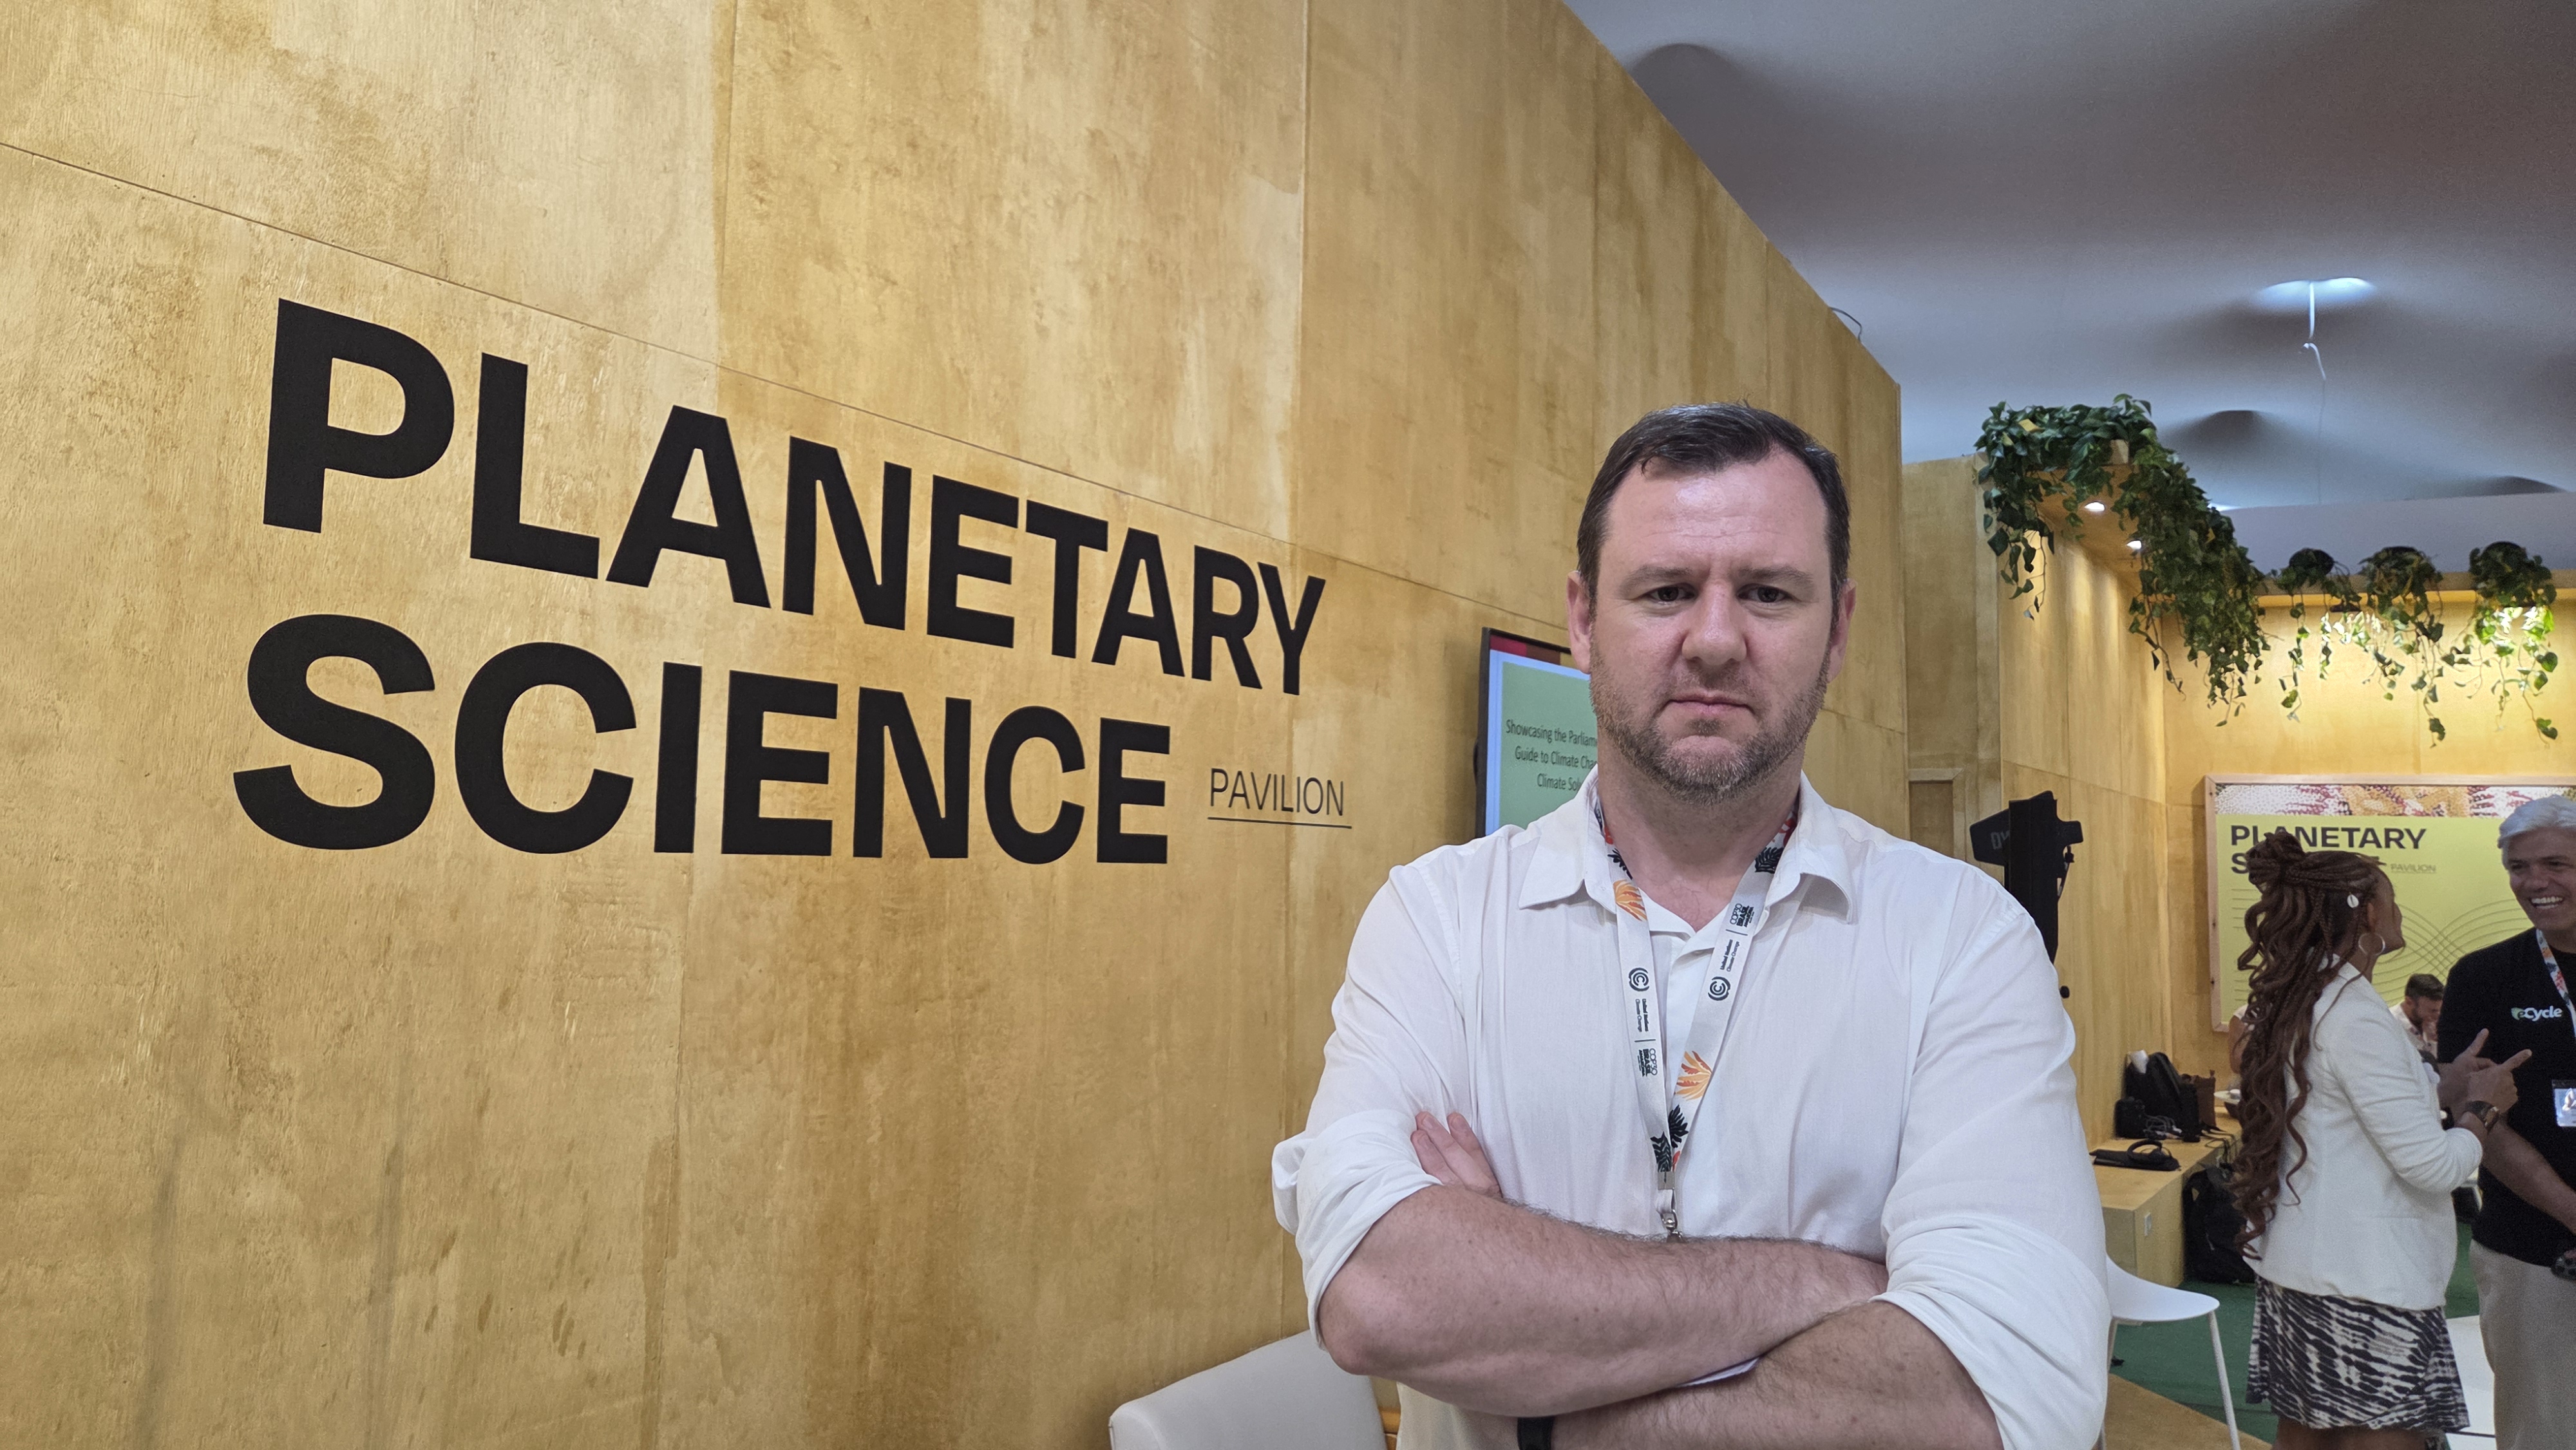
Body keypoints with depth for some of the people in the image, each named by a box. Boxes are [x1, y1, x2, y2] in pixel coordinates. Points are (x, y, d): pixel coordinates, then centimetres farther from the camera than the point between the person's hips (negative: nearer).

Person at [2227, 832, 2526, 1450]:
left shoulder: (2297, 1006, 9)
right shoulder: (2356, 1018, -19)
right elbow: (2432, 1165, -18)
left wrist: (2442, 1091, 12)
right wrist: (2480, 1108, -1)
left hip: (2300, 1271, 9)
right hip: (2366, 1286, -9)